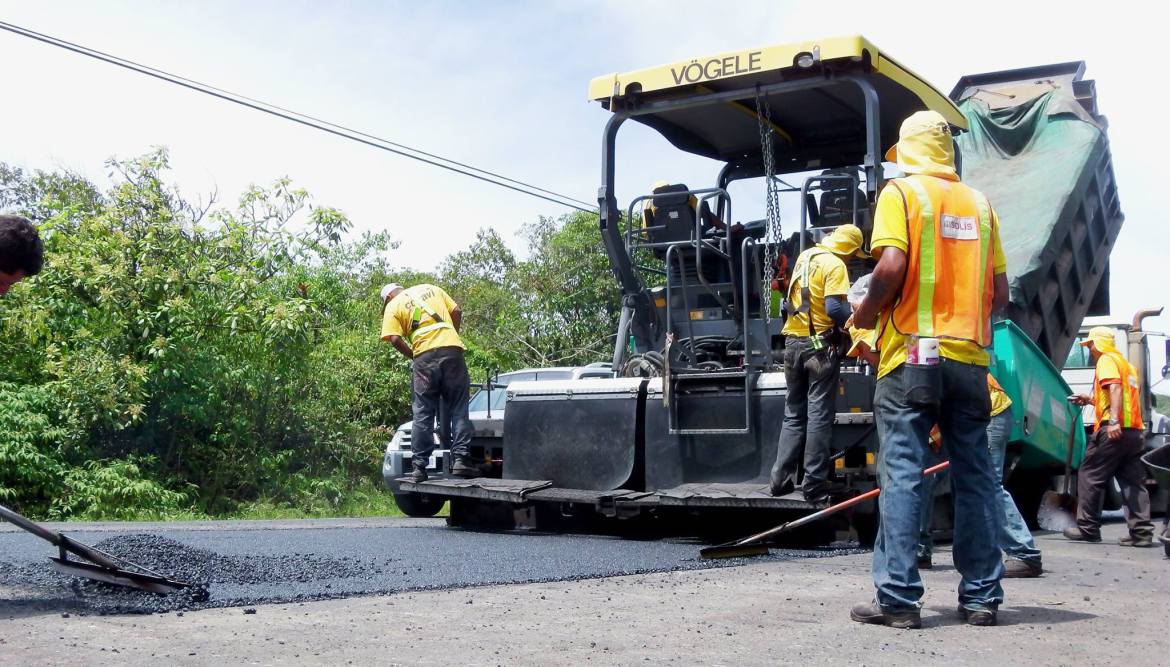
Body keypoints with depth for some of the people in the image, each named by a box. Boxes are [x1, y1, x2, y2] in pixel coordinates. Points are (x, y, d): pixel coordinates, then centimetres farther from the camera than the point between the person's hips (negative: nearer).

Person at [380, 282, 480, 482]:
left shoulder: (393, 306, 11)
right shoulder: (431, 288, 22)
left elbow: (395, 339, -2)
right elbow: (457, 312, 15)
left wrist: (412, 356, 12)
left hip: (425, 356, -2)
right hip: (453, 349, 2)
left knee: (423, 415, 4)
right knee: (459, 410, 6)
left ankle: (418, 467, 3)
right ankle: (461, 459, -4)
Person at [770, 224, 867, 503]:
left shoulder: (805, 256, 13)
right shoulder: (834, 265, -11)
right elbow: (834, 308, -22)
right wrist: (854, 317, -3)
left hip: (793, 342, 7)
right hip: (819, 345, -7)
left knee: (793, 414, 14)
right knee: (819, 416, -2)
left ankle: (782, 479, 12)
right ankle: (815, 487, -1)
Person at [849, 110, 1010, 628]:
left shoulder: (901, 191, 0)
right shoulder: (977, 202, 14)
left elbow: (892, 266, -15)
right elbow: (1000, 292, 12)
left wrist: (866, 312, 1)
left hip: (913, 356, -5)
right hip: (970, 357, 5)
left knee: (901, 474, -4)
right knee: (974, 476, 9)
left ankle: (898, 598, -6)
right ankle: (981, 596, 13)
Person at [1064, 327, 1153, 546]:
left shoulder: (1106, 360, -2)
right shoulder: (1126, 363, 26)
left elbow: (1115, 388, -18)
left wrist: (1114, 421, -29)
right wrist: (1090, 400, 33)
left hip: (1113, 431, -9)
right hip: (1134, 430, 9)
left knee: (1089, 476, -1)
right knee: (1134, 482, 5)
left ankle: (1087, 528, 1)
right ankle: (1141, 532, 0)